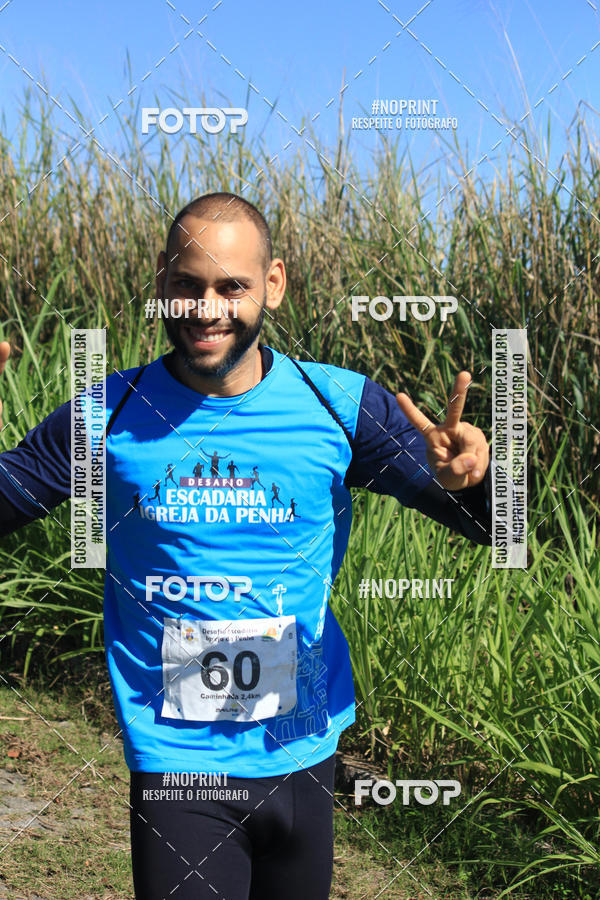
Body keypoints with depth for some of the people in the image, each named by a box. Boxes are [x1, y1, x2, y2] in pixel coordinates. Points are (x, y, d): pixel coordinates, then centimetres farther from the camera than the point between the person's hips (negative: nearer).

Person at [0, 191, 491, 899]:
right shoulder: (111, 415, -7)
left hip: (303, 757, 2)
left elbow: (486, 524, -2)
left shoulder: (340, 405, -6)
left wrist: (468, 475, -26)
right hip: (177, 764, -2)